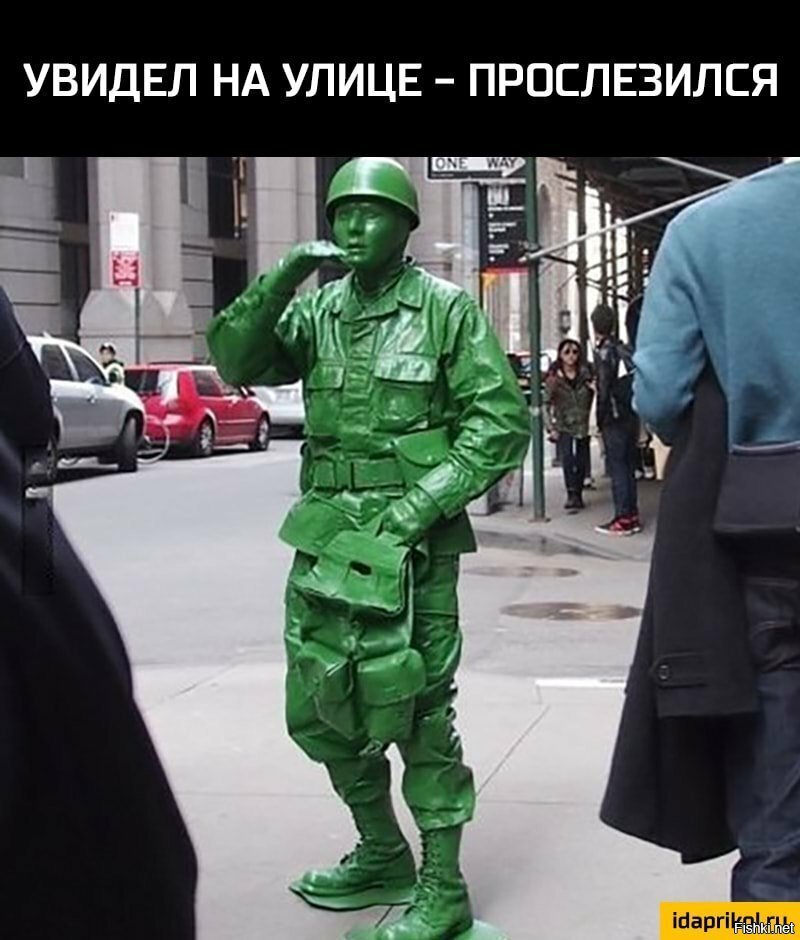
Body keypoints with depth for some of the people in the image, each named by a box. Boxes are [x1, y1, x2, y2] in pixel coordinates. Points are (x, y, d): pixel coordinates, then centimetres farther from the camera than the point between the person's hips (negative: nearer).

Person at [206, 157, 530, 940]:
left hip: (409, 540, -6)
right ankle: (381, 857, 32)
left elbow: (502, 420, -6)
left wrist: (421, 505, -16)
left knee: (416, 712, -3)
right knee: (319, 711, 13)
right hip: (324, 534, 6)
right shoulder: (317, 311, 11)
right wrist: (280, 281, -11)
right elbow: (235, 361, 2)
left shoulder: (445, 309, -3)